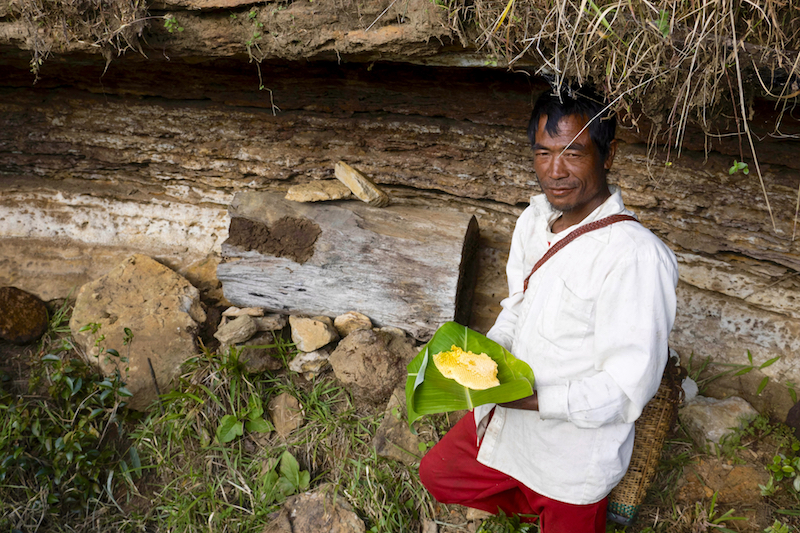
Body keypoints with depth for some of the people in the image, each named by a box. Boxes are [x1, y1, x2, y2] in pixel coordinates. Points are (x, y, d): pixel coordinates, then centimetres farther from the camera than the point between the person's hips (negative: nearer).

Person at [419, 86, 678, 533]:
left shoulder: (637, 257, -30)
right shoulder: (536, 218, -5)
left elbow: (626, 392, -28)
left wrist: (531, 399, -33)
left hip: (574, 455, -7)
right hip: (507, 419, 7)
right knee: (437, 474, 23)